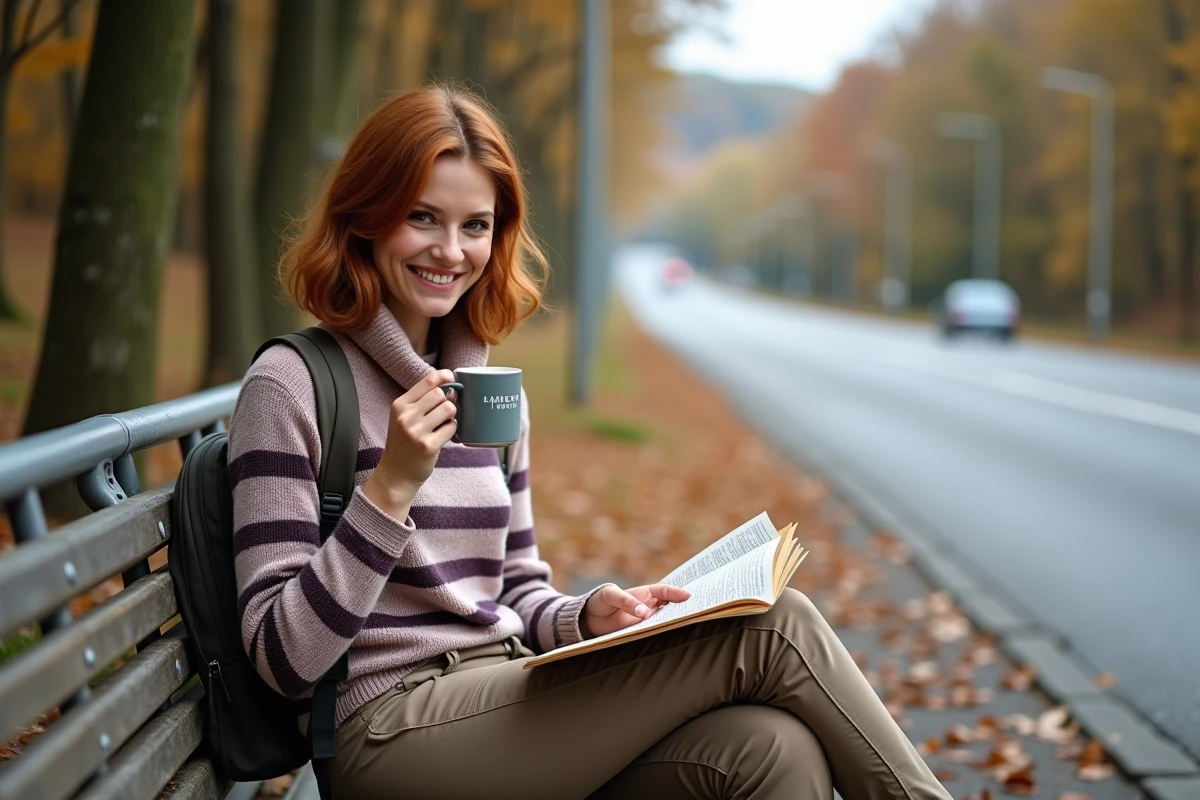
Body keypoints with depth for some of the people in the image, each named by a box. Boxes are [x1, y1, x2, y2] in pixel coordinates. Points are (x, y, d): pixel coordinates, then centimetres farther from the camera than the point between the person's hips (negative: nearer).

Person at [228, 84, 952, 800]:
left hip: (510, 707, 6)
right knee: (770, 629, -16)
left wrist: (587, 616, 1)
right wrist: (390, 487, -20)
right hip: (395, 735, -6)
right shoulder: (292, 384, -6)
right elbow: (286, 661, -11)